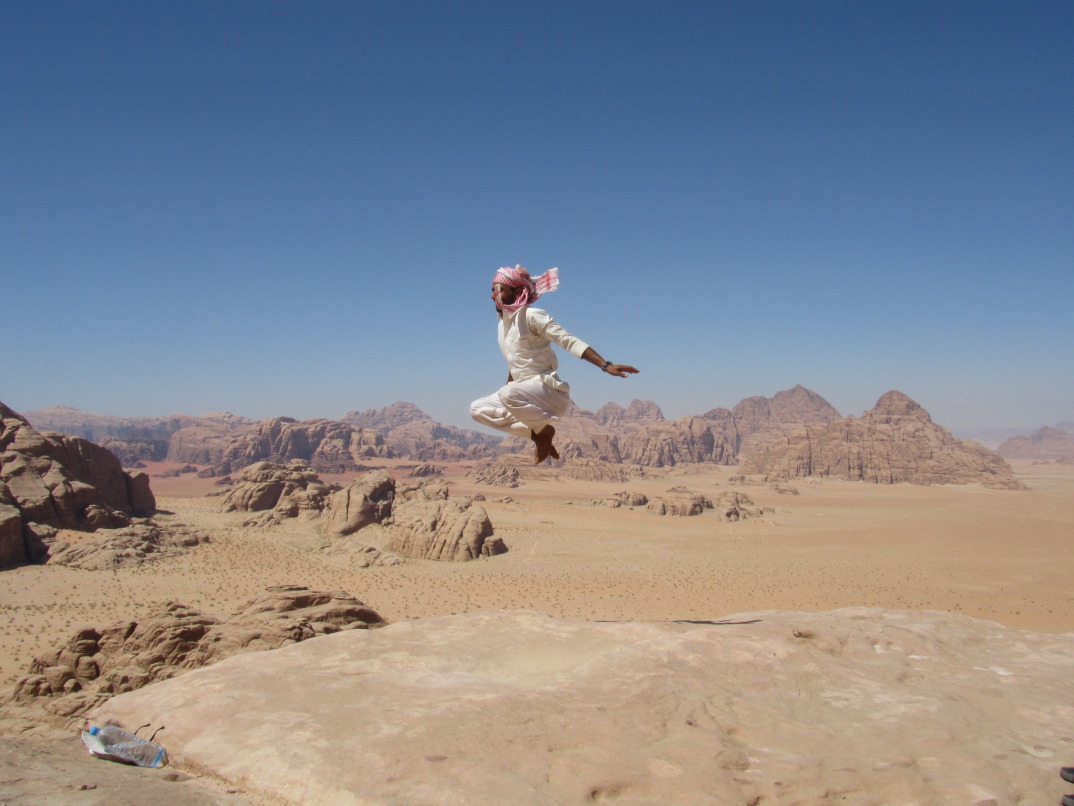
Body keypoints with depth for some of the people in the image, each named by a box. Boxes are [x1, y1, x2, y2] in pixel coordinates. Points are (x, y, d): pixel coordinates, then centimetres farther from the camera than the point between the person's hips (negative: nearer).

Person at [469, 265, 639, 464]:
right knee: (477, 409, 4)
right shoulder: (502, 322, 11)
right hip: (524, 391, 9)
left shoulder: (531, 316, -12)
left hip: (550, 390, -9)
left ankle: (544, 430, -8)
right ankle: (537, 434, 2)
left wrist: (606, 366, -32)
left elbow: (570, 341, -21)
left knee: (508, 394, -36)